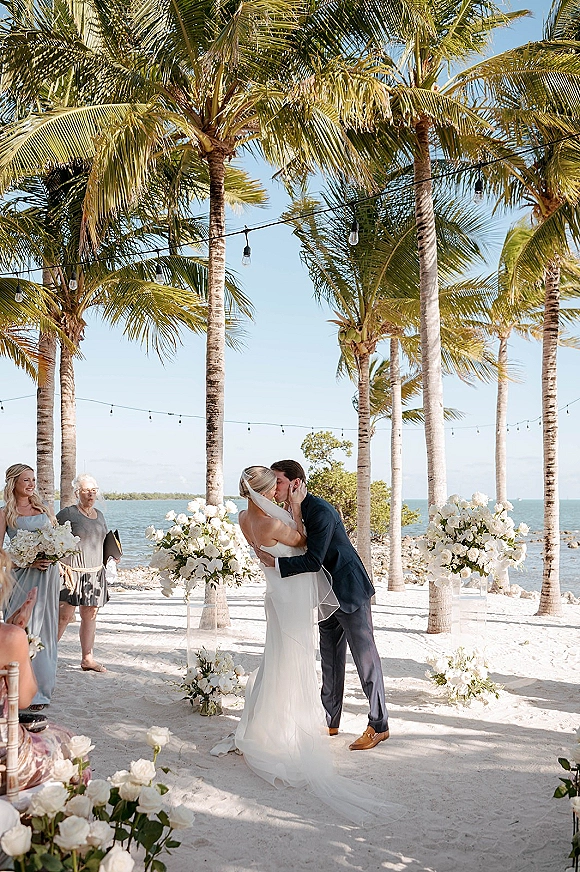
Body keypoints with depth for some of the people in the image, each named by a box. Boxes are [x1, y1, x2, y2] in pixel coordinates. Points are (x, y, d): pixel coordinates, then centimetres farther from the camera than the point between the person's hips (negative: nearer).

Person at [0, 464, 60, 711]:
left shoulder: (45, 509, 12)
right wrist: (28, 561, -15)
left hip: (48, 574, 4)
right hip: (21, 576, -4)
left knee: (45, 628, 7)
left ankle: (43, 685, 16)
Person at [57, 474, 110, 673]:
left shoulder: (99, 515, 15)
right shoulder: (67, 514, -6)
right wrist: (58, 563, -16)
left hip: (96, 573, 6)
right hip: (72, 572, -6)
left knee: (90, 615, 9)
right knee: (64, 615, -7)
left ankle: (87, 658, 17)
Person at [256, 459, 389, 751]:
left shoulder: (321, 510, -23)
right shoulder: (292, 512, 6)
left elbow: (313, 560, -29)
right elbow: (297, 548, -5)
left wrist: (274, 562, -27)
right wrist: (295, 512, -17)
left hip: (349, 591, -9)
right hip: (327, 595, 9)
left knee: (365, 657, -1)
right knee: (330, 660, 15)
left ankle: (379, 726, 8)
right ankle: (329, 722, 25)